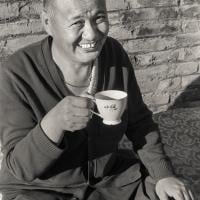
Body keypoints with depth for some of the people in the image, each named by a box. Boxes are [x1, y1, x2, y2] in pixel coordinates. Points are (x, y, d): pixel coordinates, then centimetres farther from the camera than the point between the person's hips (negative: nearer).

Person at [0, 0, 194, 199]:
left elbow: (138, 121, 1)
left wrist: (163, 174, -9)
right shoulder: (18, 73, -24)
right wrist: (54, 123, -40)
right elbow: (20, 166, -23)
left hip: (110, 175, 4)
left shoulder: (113, 53, -11)